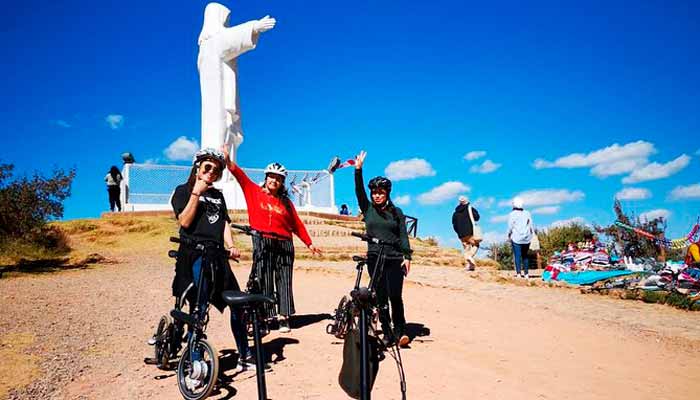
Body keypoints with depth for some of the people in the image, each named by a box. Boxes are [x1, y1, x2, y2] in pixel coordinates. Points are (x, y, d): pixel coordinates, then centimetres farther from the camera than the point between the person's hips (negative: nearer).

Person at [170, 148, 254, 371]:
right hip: (193, 254, -5)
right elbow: (185, 221, -8)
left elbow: (224, 223, 15)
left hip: (217, 255, 6)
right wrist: (196, 193, -9)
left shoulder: (218, 196, 23)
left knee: (237, 303, 3)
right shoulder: (183, 191, 6)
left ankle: (245, 356, 13)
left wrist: (230, 246, -1)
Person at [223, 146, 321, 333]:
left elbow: (297, 224, 13)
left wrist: (309, 243, 13)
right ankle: (264, 316, 5)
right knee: (263, 281, 0)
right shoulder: (254, 192, 8)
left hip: (284, 244, 2)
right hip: (262, 243, -2)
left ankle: (284, 318, 9)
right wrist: (228, 160, -15)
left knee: (284, 281, 3)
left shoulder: (286, 202, 11)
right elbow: (239, 174, -2)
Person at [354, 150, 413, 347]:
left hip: (395, 259, -1)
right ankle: (387, 333, 11)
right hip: (374, 259, 1)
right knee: (381, 298, 3)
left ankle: (400, 332, 3)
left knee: (395, 296, -10)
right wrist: (358, 169, -16)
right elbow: (359, 191, -5)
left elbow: (403, 235, 5)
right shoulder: (367, 209, 8)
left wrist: (407, 256, -6)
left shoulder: (396, 212, 8)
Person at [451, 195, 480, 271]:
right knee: (475, 245, 6)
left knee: (466, 248, 9)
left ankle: (468, 265, 1)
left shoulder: (455, 213, 14)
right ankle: (470, 256, -21)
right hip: (470, 232, -4)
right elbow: (477, 217, -5)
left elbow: (454, 225, 12)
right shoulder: (469, 208, 2)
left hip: (461, 235, 4)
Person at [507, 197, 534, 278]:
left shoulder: (512, 214, -5)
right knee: (525, 255, 12)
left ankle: (518, 273, -9)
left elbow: (510, 227, -3)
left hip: (516, 238, -4)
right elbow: (531, 226, 7)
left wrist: (509, 237, 7)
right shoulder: (527, 213, 7)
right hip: (526, 238, 4)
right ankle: (526, 273, 11)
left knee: (517, 256, -4)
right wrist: (532, 235, 13)